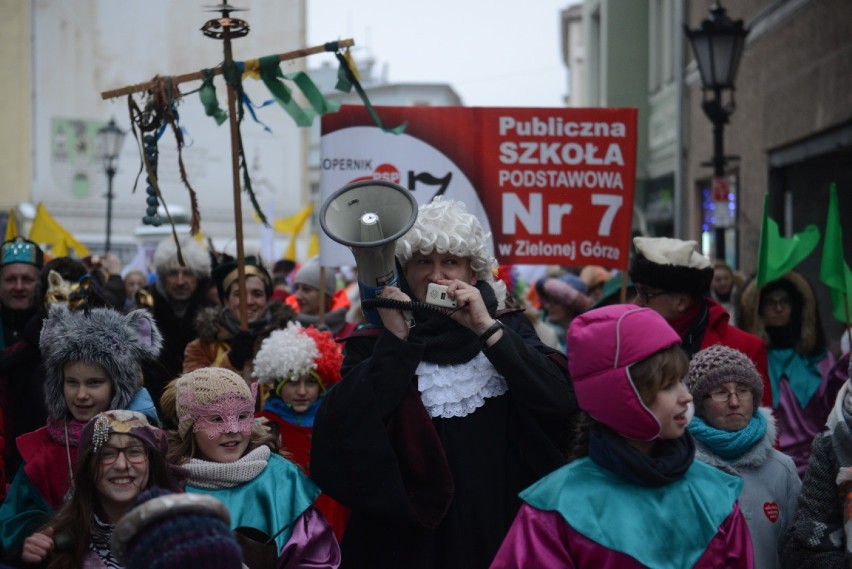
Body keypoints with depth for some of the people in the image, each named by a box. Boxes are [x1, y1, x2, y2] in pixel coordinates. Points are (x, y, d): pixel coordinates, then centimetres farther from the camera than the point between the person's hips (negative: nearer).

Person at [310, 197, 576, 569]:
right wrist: (396, 340, -17)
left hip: (500, 532, 1)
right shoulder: (373, 346, -1)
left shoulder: (508, 329, 3)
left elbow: (563, 402, -13)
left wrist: (488, 329, -15)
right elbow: (348, 430, -16)